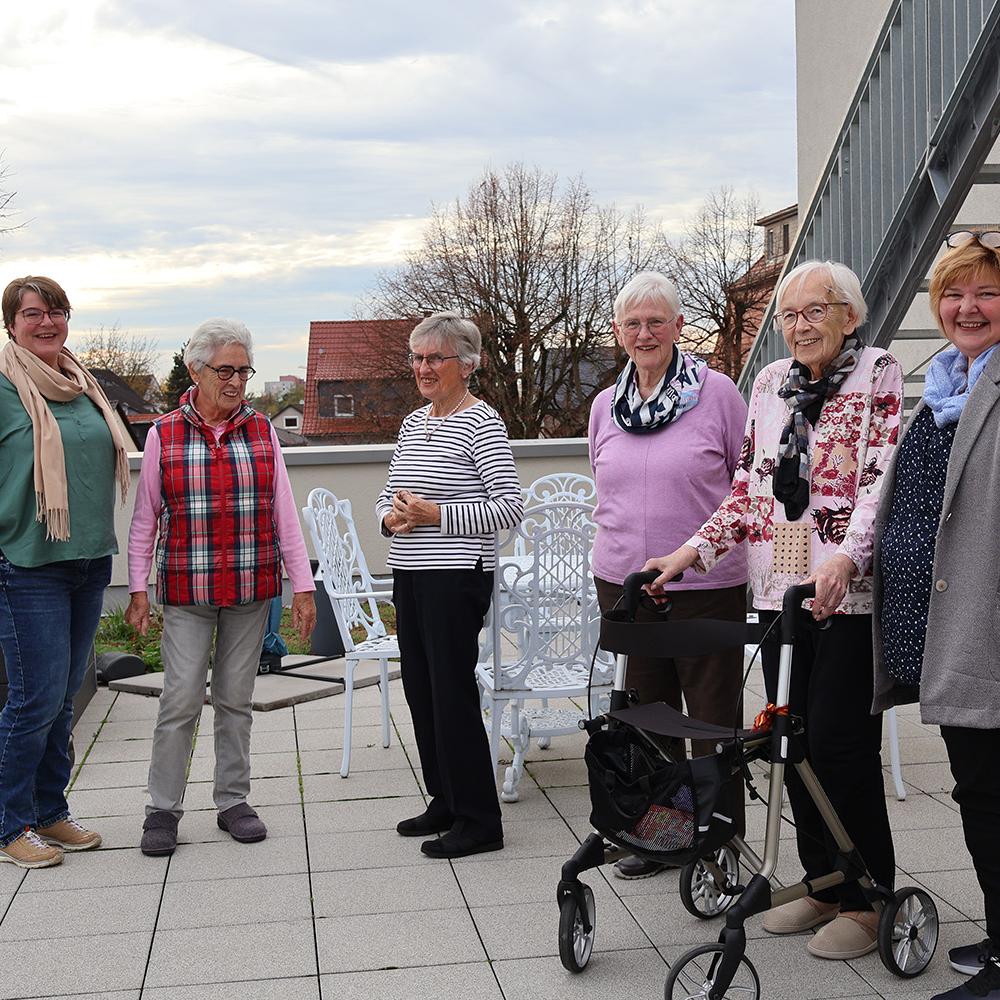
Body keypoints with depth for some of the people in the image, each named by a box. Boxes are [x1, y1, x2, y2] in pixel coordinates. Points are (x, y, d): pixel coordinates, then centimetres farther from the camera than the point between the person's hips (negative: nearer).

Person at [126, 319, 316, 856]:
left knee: (236, 699, 9)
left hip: (252, 590, 2)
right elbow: (144, 519, 3)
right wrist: (138, 589, -3)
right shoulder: (163, 434, 0)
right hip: (187, 591, -2)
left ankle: (233, 801, 20)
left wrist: (303, 585, 1)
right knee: (181, 698, -4)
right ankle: (163, 808, 9)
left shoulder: (261, 430, 5)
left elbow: (284, 513, 5)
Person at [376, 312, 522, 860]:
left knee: (453, 694, -5)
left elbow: (509, 506, -15)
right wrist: (391, 516, 0)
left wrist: (436, 515, -18)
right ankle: (445, 802, 26)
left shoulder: (481, 421, -9)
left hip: (456, 577, -8)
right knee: (421, 691, 13)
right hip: (409, 574, 8)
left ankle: (478, 820, 5)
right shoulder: (413, 423, 15)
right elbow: (388, 493, 23)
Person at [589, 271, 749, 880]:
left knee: (714, 718, 5)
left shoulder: (718, 392, -5)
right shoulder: (606, 405, 9)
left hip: (707, 583, -4)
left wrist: (722, 536, -1)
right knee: (645, 716, 14)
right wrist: (621, 534, 14)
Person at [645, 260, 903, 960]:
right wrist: (693, 550, 5)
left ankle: (867, 898, 9)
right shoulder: (770, 384, 14)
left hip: (850, 591, -6)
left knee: (840, 740, -6)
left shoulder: (880, 375, -3)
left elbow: (881, 480, -14)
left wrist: (844, 559, -30)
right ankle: (821, 883, 24)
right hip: (780, 588, 6)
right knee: (793, 738, 9)